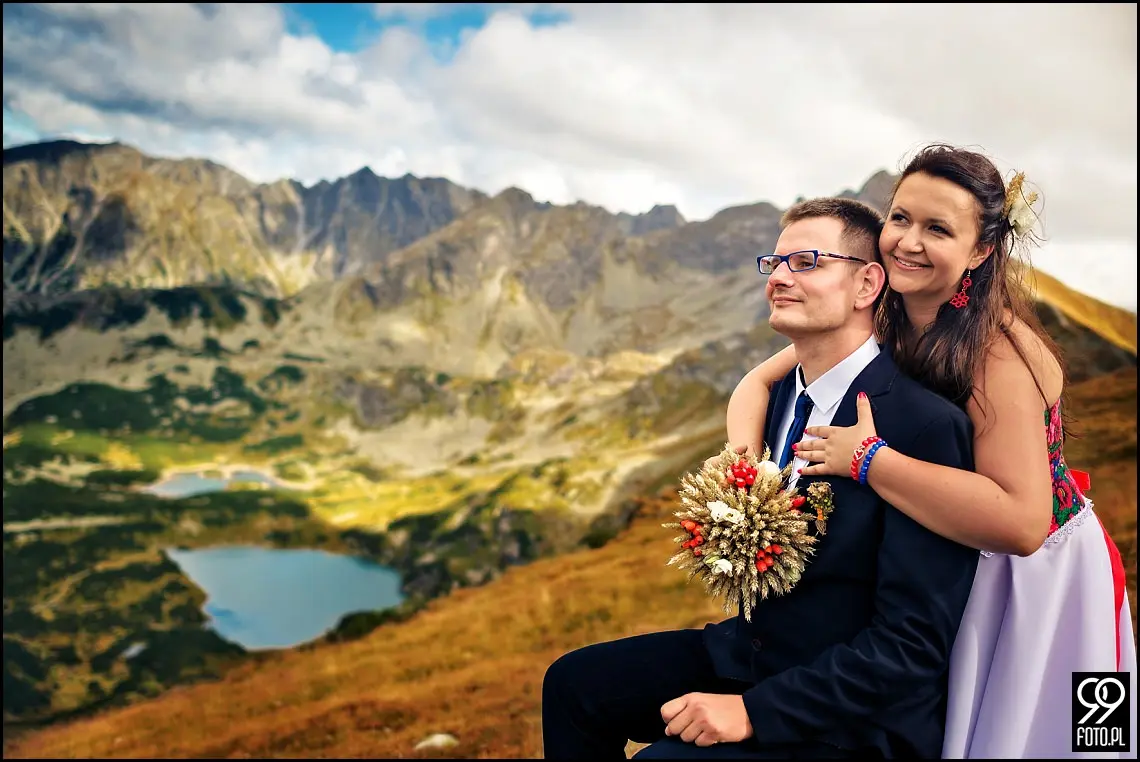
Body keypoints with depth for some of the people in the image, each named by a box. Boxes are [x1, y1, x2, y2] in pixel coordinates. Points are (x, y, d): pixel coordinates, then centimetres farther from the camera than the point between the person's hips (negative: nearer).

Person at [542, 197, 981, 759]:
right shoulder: (783, 393, 4)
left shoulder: (928, 427, -21)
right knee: (573, 682, 3)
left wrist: (754, 710, -23)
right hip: (758, 646, 8)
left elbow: (912, 642, -22)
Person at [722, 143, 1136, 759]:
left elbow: (1022, 523, -38)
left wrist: (868, 460, -38)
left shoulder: (1000, 347, -29)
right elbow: (757, 382, -5)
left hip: (1038, 583, -5)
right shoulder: (877, 321, -10)